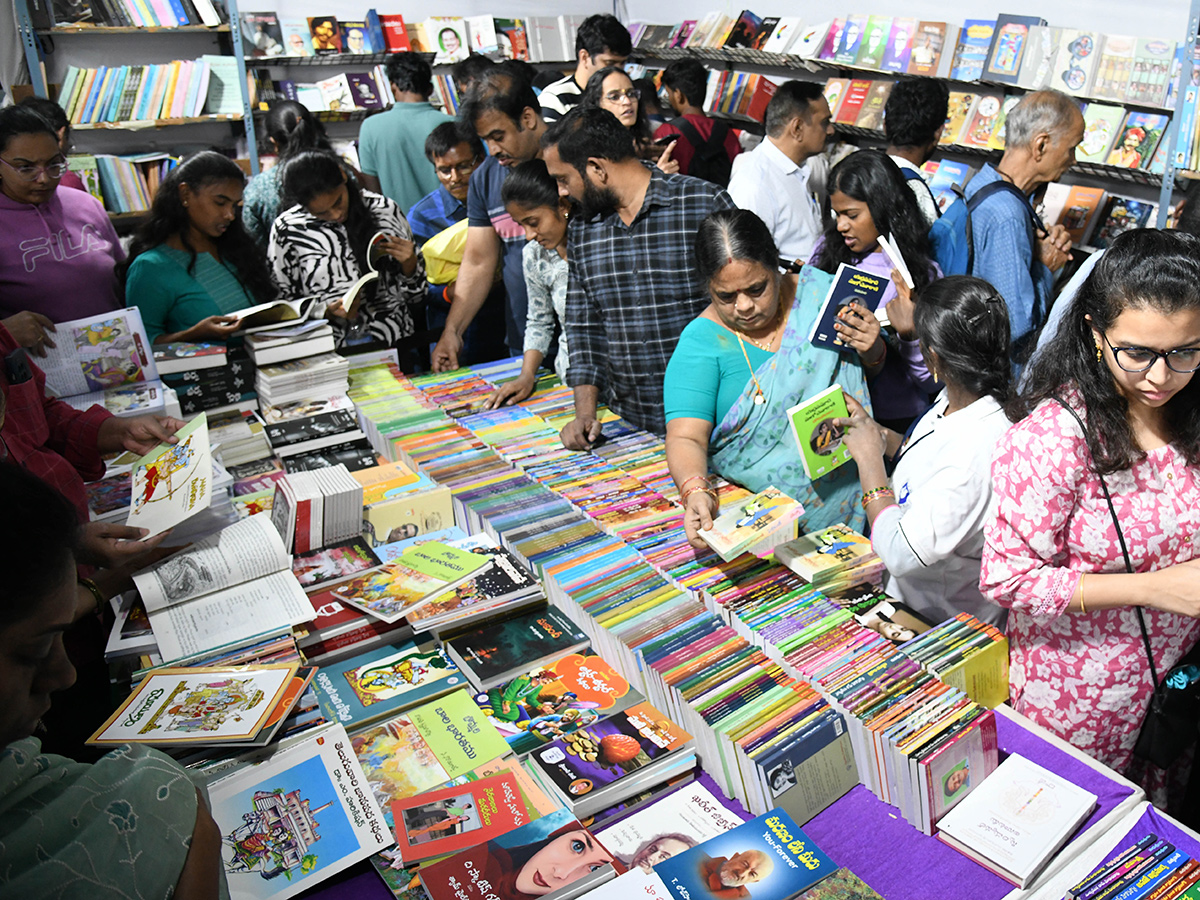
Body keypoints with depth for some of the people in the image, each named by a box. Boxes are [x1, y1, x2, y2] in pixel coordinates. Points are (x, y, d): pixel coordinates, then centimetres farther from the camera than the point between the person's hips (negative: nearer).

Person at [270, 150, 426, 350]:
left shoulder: (384, 210, 6)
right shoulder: (286, 230, 2)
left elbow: (415, 295, 13)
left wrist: (409, 262, -7)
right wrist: (326, 312, -9)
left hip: (392, 339, 0)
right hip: (329, 347, 0)